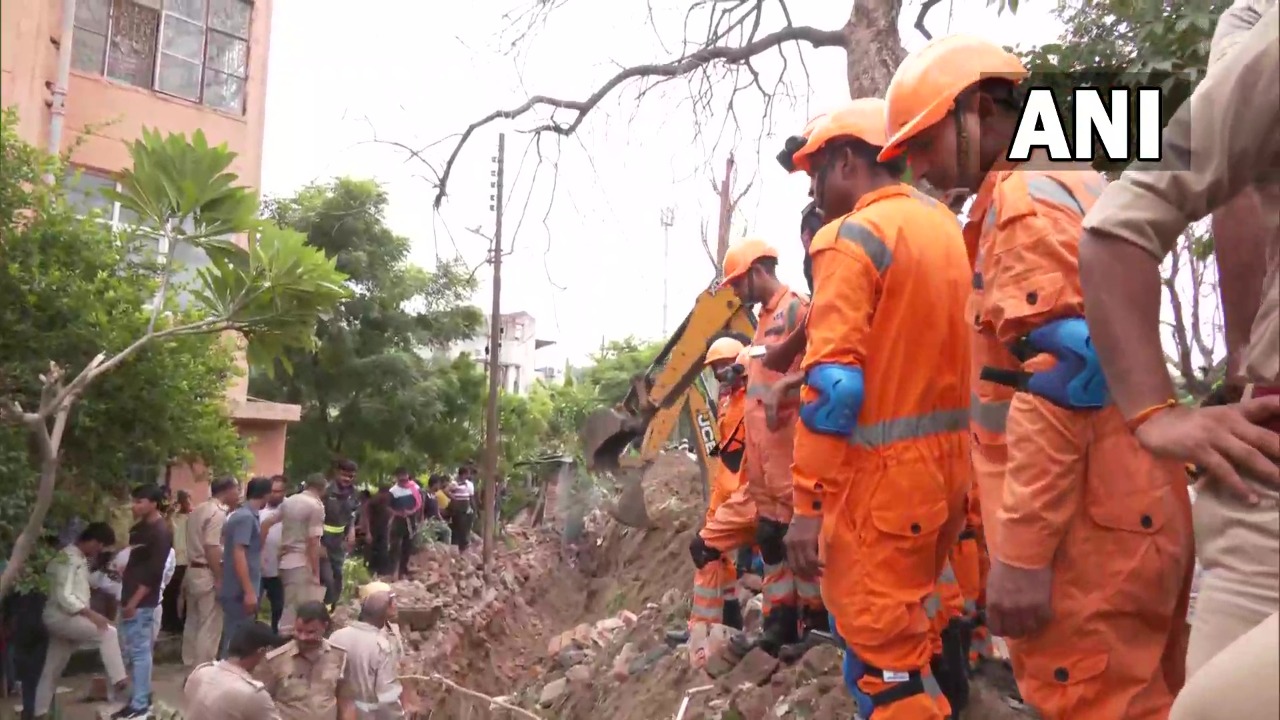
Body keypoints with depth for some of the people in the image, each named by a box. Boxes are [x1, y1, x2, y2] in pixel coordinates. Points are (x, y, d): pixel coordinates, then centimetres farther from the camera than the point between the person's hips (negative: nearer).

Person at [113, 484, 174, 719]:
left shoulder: (161, 532, -15)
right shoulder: (139, 528, 12)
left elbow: (154, 572, -19)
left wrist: (135, 601, -20)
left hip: (142, 601, -9)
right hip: (130, 596, 9)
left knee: (139, 651, -4)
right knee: (134, 649, 15)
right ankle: (142, 695, 25)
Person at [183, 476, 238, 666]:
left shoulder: (199, 509, 14)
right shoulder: (218, 512, -17)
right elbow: (211, 547, -23)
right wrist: (219, 579, -20)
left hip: (193, 570, 10)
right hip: (207, 573, -10)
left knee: (193, 621, 17)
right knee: (210, 625, -3)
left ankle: (190, 663, 27)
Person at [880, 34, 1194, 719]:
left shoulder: (1026, 199, -11)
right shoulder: (1079, 187, 20)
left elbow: (1056, 379, -21)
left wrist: (1022, 550, -21)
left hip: (1084, 527, -10)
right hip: (1134, 511, 10)